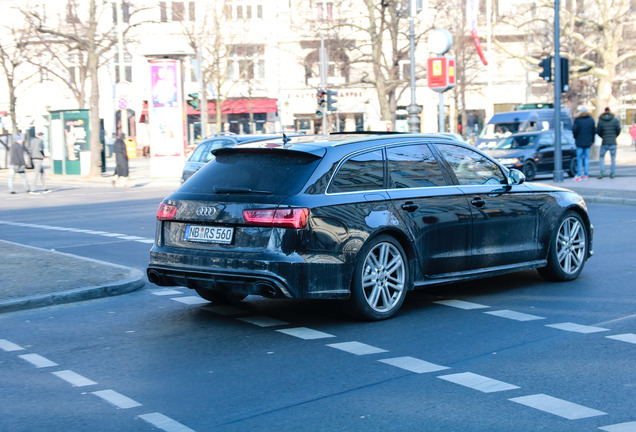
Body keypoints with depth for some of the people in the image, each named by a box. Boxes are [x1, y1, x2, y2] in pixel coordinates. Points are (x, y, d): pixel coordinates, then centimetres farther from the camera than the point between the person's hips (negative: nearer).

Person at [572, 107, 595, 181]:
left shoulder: (577, 120, -8)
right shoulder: (591, 120, 3)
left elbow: (574, 130, -12)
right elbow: (594, 130, 4)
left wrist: (575, 138, 6)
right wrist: (592, 140, 14)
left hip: (580, 142, -3)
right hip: (588, 142, 3)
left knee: (579, 158, 1)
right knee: (586, 158, 8)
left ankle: (579, 175, -3)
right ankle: (585, 175, 7)